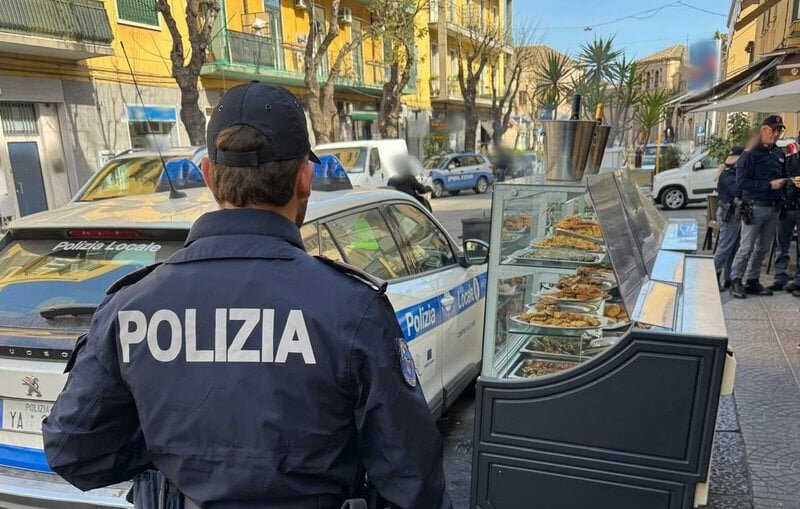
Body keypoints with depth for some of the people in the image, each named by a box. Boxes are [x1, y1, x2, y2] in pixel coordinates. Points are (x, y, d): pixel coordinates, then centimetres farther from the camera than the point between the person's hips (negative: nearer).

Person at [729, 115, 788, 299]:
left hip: (773, 208, 7)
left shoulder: (779, 154, 13)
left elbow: (783, 178, 24)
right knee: (746, 248, -4)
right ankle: (735, 281, 7)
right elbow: (742, 183, -16)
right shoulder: (750, 154, -8)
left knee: (763, 248, 12)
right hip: (754, 207, -7)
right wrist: (769, 185, -18)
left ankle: (752, 281, 21)